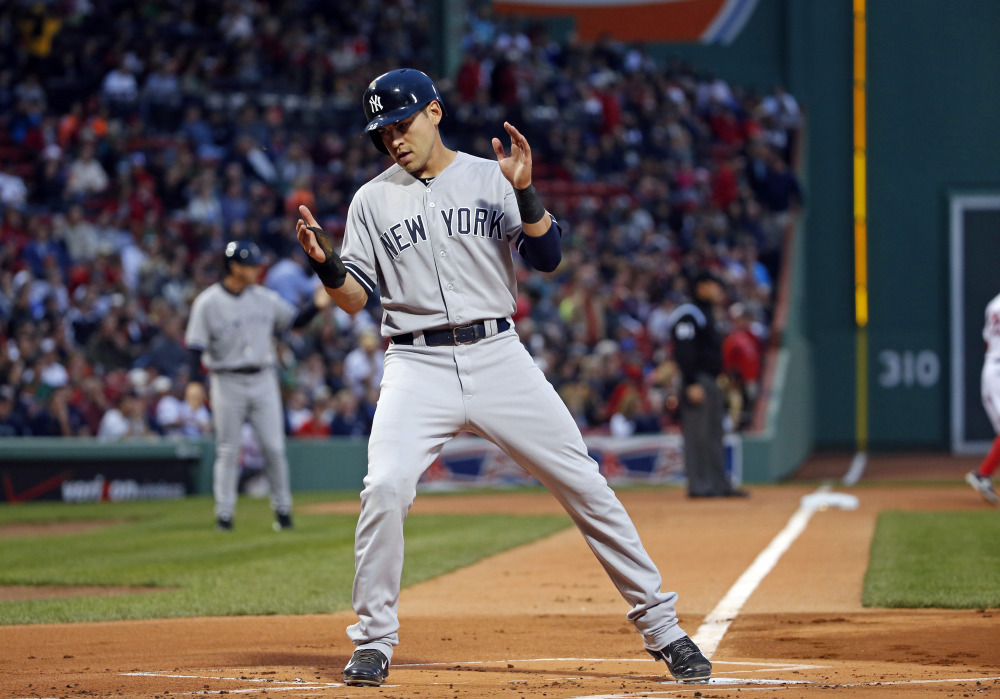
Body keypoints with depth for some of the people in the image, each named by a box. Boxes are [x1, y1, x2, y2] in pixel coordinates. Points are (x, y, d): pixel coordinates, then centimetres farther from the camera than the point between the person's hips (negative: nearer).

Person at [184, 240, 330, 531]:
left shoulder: (265, 298, 6)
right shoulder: (207, 303, -6)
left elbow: (295, 321, 14)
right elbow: (196, 346, -8)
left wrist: (317, 305, -4)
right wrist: (195, 381, -20)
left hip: (263, 380, 3)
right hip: (227, 383, -3)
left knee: (274, 447, 0)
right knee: (228, 451, 1)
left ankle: (282, 509, 10)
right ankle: (224, 513, 7)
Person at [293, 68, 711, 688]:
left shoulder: (492, 178, 6)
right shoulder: (373, 200, 9)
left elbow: (548, 258, -3)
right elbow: (354, 298, 4)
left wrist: (524, 192, -17)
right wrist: (325, 263, -16)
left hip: (499, 357, 0)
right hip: (417, 368, 0)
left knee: (586, 486, -1)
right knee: (385, 489, -21)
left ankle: (661, 626, 8)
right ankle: (374, 642, -4)